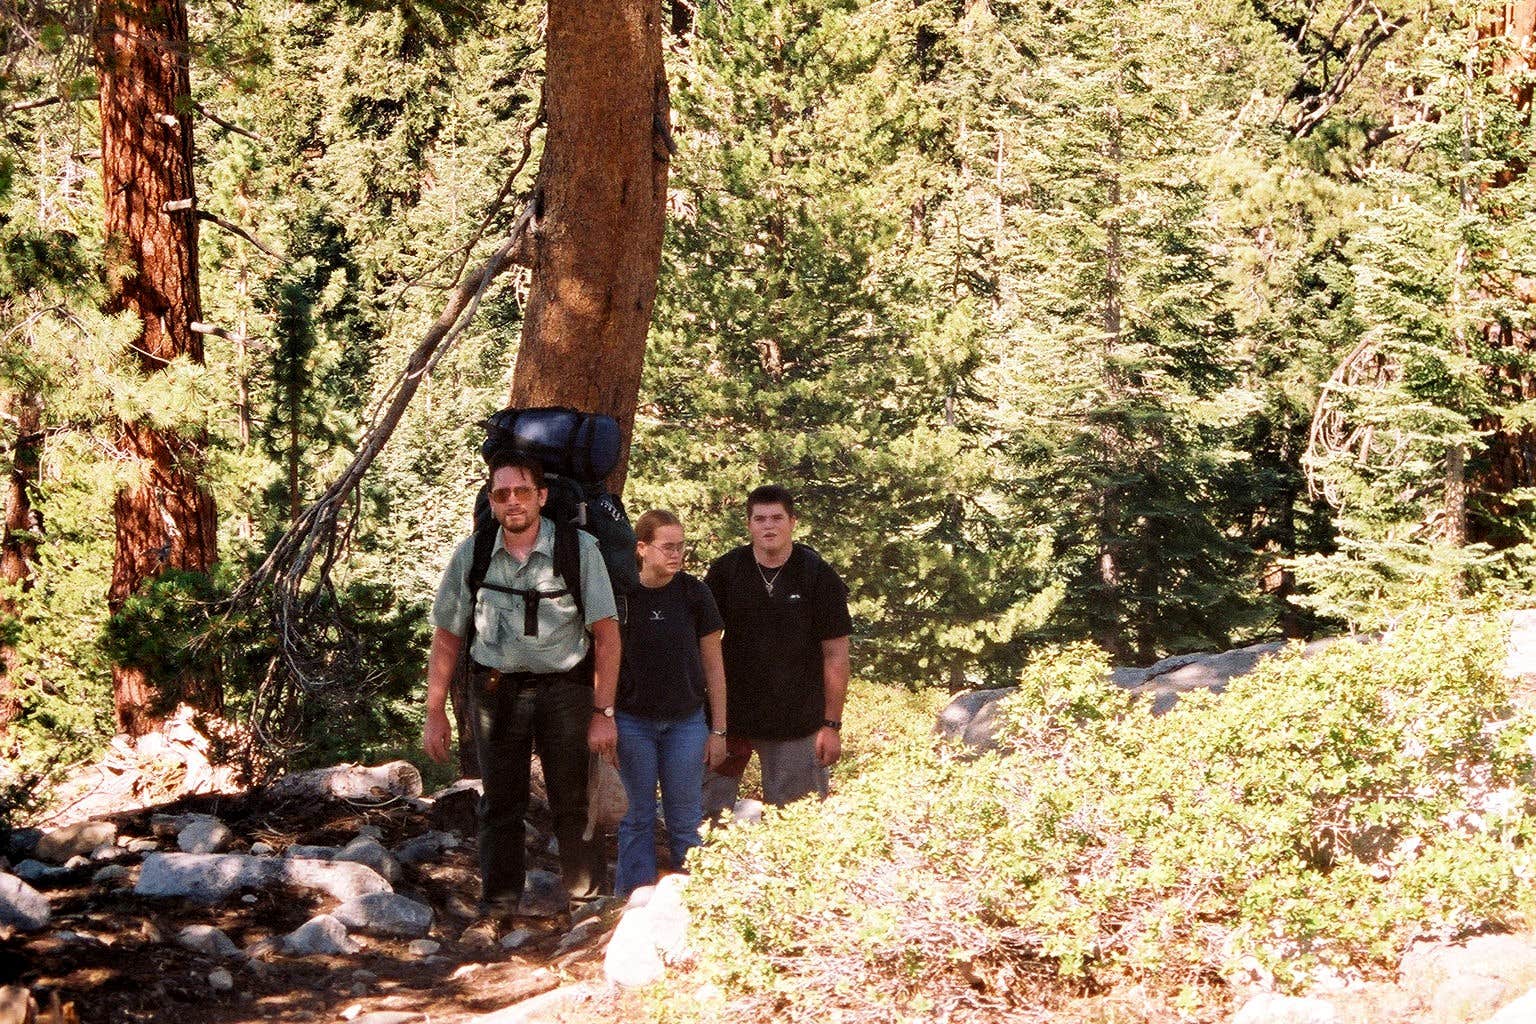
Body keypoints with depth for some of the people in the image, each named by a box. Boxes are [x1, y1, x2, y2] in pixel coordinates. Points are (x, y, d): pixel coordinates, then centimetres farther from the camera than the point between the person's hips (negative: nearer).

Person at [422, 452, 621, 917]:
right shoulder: (471, 556, -4)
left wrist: (602, 712, -10)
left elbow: (606, 634, -7)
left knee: (571, 799, 6)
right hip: (496, 686, 1)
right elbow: (446, 638, 6)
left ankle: (582, 890, 23)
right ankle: (498, 903, 17)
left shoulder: (579, 549, -10)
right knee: (501, 798, 5)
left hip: (565, 686, -1)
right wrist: (435, 713, 5)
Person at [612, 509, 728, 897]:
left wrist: (718, 730, 2)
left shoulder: (694, 593, -3)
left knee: (685, 820, 6)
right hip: (632, 721, 0)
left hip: (686, 722, 1)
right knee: (636, 818, 6)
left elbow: (713, 665, 2)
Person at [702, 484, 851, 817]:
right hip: (730, 717, 2)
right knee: (704, 813, 3)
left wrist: (832, 724, -4)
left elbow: (835, 655, 0)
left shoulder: (819, 577, -2)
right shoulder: (725, 571, 3)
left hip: (798, 726, -2)